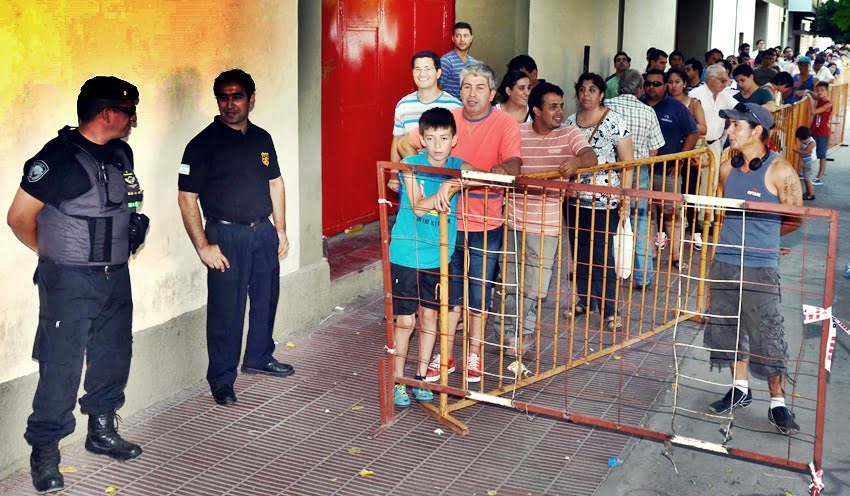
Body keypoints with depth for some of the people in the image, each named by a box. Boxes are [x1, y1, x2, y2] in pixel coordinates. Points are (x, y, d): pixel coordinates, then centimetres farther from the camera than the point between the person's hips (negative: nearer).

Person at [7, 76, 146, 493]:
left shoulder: (121, 153, 7)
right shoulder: (59, 157, -17)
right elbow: (20, 217, -13)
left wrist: (117, 250, 15)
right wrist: (54, 253, 1)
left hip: (115, 278, 8)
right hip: (70, 284, -7)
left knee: (113, 359, 17)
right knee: (61, 368, -1)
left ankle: (102, 431, 34)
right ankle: (44, 452, 13)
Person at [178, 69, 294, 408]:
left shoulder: (262, 139, 8)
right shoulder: (203, 144, -9)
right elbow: (187, 197, -11)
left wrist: (280, 230, 12)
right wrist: (203, 246, -15)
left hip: (263, 231, 6)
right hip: (226, 236, -6)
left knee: (266, 298, 17)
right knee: (226, 310, -2)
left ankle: (259, 357, 38)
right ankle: (222, 380, 12)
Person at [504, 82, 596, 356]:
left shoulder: (569, 134, -3)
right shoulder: (517, 133, 1)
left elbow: (591, 157, -16)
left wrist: (576, 161, -39)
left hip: (546, 223, -2)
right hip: (514, 220, 2)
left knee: (535, 284, 4)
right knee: (511, 280, 13)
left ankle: (526, 331, 24)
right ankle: (513, 331, 29)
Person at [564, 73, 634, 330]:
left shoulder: (614, 122, -6)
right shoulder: (570, 121, 9)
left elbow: (628, 163, -7)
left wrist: (625, 198, -13)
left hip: (604, 200, -5)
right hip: (575, 198, 5)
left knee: (601, 254, -6)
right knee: (579, 251, 11)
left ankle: (609, 310, 2)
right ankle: (583, 300, 26)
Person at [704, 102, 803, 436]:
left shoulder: (780, 172, -11)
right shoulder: (728, 169, 6)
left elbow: (794, 220, -4)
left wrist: (759, 235, 6)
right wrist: (735, 236, 8)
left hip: (760, 267, -6)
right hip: (725, 263, 6)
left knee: (768, 335, -1)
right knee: (729, 327, 14)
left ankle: (777, 403, 11)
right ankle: (741, 389, 30)